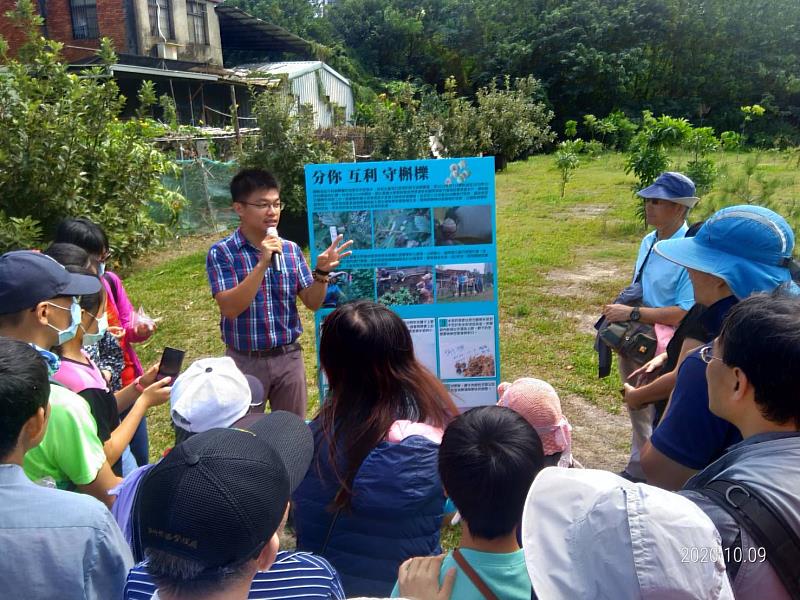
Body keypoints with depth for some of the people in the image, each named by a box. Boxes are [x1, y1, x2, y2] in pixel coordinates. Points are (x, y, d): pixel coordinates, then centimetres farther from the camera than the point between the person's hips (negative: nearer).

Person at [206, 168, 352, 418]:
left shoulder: (291, 249, 0)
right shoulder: (221, 252, -9)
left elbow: (313, 303, 1)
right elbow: (230, 308, -21)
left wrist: (322, 272, -18)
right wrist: (262, 263, -27)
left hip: (289, 357, 3)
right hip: (245, 360, -3)